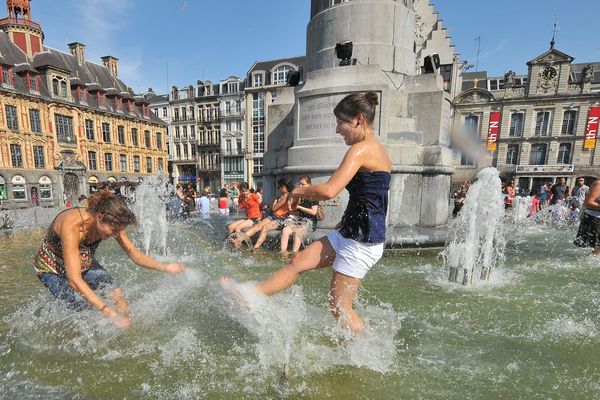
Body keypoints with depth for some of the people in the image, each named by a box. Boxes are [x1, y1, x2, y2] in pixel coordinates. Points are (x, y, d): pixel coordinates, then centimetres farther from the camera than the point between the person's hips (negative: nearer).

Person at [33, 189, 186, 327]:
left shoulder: (111, 223, -21)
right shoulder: (71, 225, -38)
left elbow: (136, 255, -14)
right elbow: (74, 280, -40)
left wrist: (165, 268, -27)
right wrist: (108, 312, -45)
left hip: (84, 264, 4)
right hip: (52, 270, -4)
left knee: (116, 295, -15)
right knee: (86, 304, -23)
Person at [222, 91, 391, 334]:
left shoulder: (361, 149, -17)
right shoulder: (378, 149, 14)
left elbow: (329, 191, -28)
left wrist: (300, 192, -9)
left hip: (361, 242, -10)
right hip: (350, 234, 10)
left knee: (339, 307, 5)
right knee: (298, 263, 10)